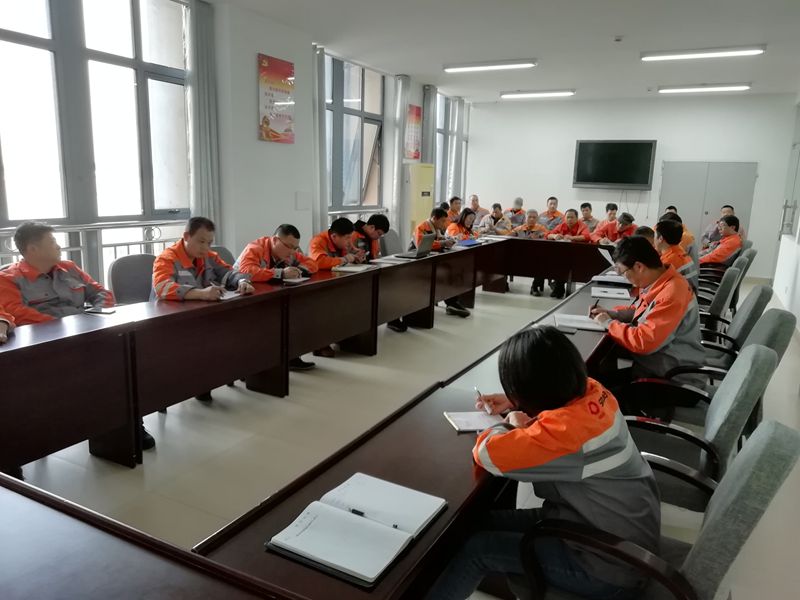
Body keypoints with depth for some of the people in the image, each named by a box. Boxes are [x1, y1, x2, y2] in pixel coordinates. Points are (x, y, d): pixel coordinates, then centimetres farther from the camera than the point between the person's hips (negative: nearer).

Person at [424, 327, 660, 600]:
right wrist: (513, 404, 6)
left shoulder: (562, 431, -34)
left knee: (476, 547, -3)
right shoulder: (592, 392, -8)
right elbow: (553, 396, 17)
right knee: (484, 525, 8)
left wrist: (511, 424, -9)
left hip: (608, 566, -8)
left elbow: (486, 453, -28)